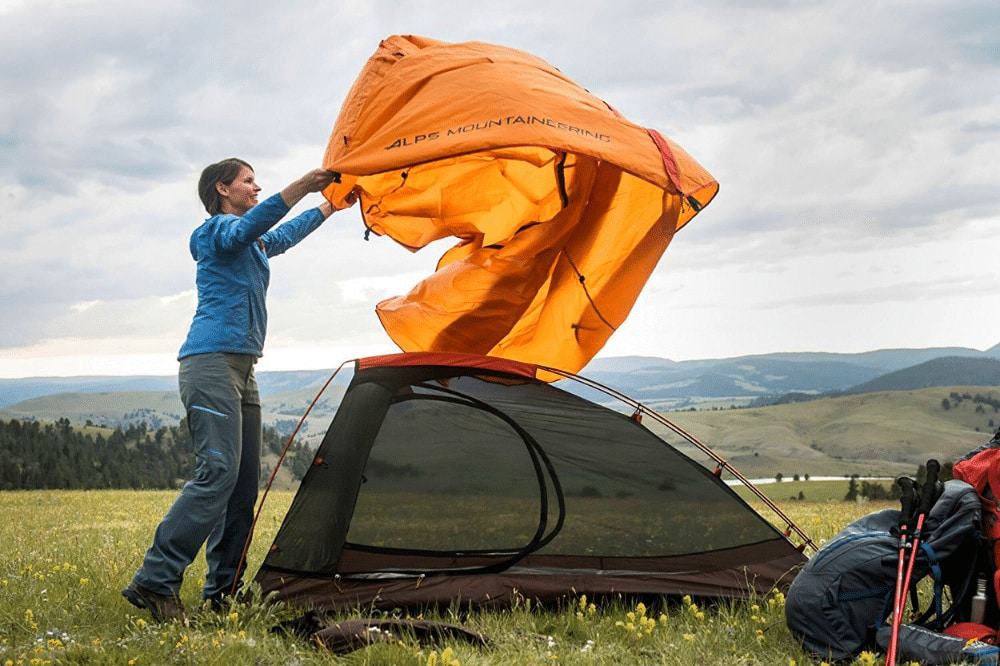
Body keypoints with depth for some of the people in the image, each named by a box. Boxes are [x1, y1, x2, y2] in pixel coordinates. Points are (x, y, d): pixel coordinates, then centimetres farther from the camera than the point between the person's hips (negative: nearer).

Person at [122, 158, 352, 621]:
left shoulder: (256, 245, 26)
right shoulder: (218, 230, -2)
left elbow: (284, 235, 46)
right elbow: (248, 227, -25)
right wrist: (303, 186, -34)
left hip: (240, 370, 10)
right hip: (211, 362, -10)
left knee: (244, 483, 6)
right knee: (217, 473, -21)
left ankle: (222, 591, 9)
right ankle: (153, 583, -21)